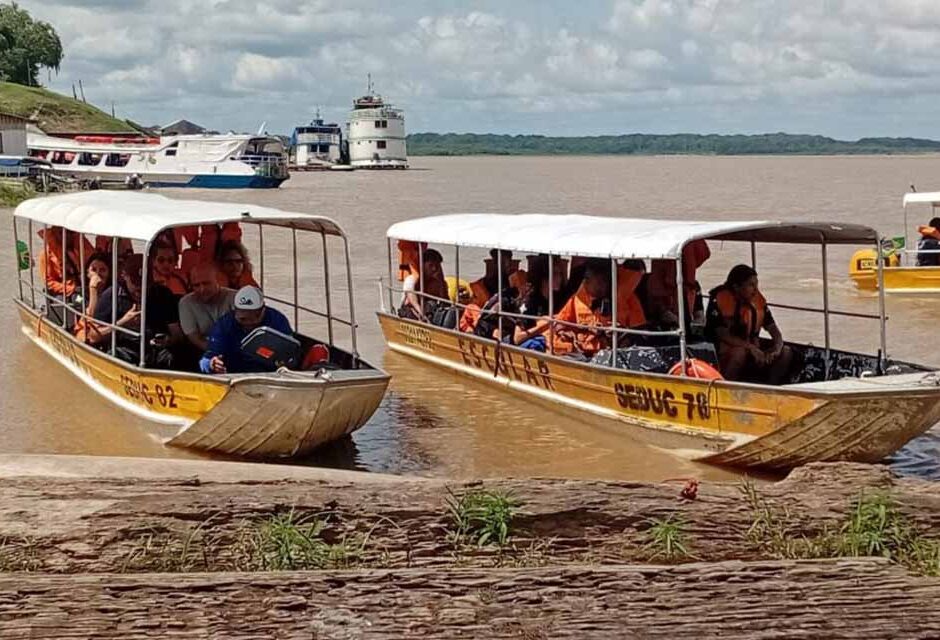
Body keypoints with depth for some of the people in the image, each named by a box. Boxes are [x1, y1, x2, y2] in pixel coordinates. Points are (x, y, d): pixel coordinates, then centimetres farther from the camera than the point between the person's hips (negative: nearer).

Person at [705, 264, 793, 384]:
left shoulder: (758, 299, 2)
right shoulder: (719, 300, -15)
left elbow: (774, 330, 2)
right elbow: (723, 335, -22)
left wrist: (777, 348, -20)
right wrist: (751, 347, -31)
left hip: (750, 352, 6)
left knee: (786, 352, -9)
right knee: (740, 352, -37)